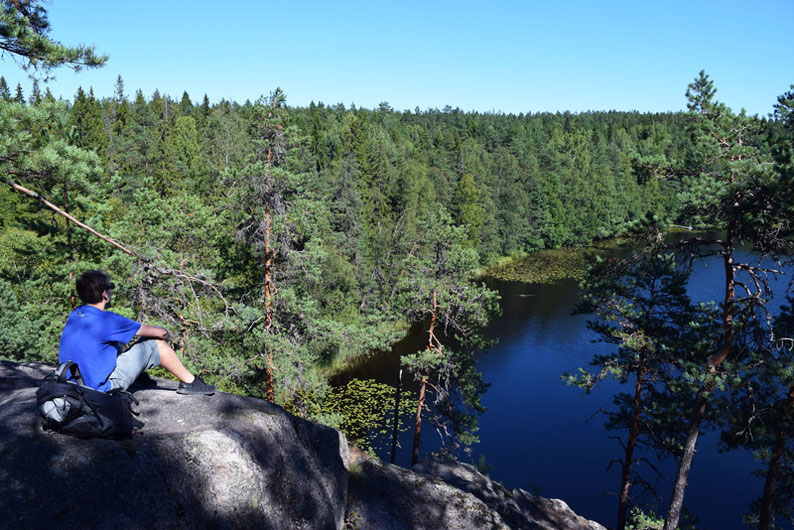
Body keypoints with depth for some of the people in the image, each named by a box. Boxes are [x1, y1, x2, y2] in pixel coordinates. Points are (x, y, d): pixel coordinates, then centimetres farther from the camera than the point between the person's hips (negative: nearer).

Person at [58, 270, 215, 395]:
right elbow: (161, 332, -15)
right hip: (99, 386, -8)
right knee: (156, 342, -3)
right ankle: (189, 382, 11)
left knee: (119, 344, 27)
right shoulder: (105, 320, -21)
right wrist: (164, 334, 9)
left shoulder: (74, 315, 3)